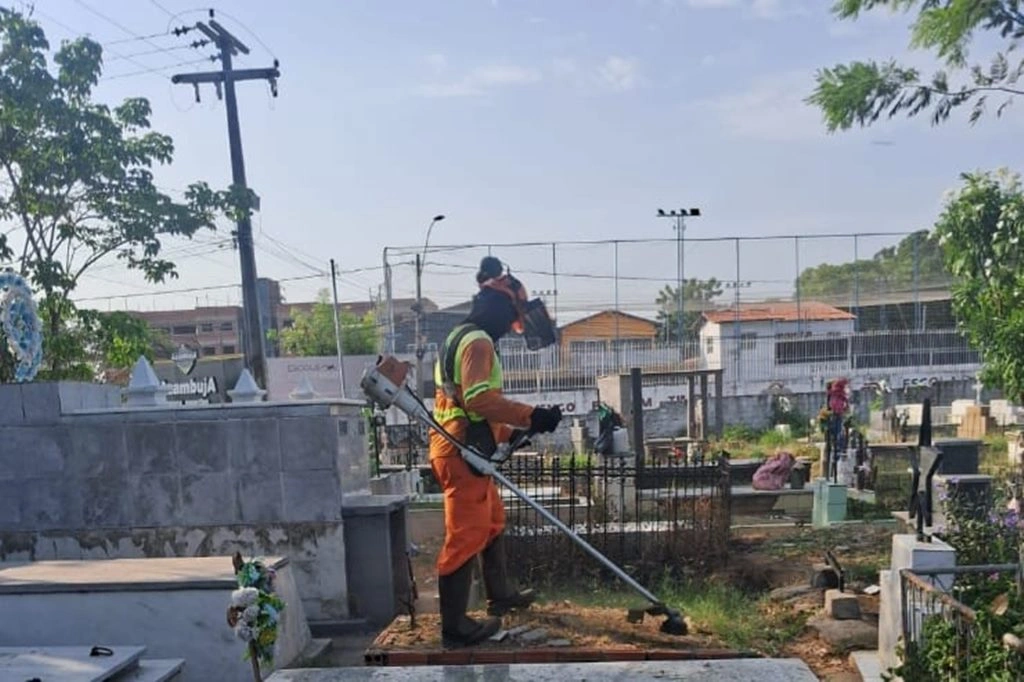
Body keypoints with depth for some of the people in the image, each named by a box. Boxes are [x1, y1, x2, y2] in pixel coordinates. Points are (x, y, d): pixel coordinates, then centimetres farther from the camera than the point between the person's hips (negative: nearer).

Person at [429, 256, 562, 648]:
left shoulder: (461, 338, 21)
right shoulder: (478, 341, -12)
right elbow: (480, 398, -25)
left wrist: (510, 433, 21)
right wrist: (531, 416, -22)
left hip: (462, 450, 11)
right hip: (463, 452, -11)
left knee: (493, 522, 23)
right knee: (465, 537, -5)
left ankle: (501, 595, 38)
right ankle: (455, 628, 2)